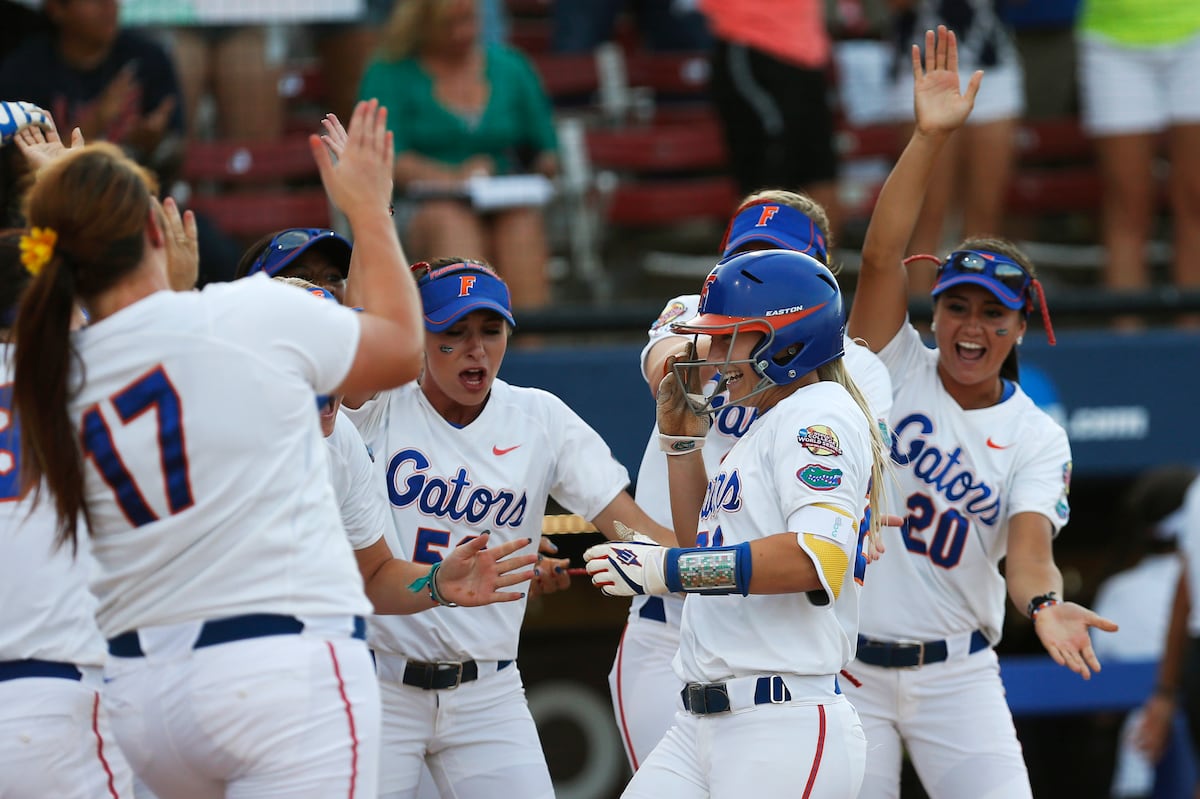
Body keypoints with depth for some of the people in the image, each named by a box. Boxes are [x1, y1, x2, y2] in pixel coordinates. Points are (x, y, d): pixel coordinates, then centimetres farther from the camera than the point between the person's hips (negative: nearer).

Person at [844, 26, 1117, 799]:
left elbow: (1029, 550, -14)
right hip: (846, 668, 0)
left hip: (956, 676, 0)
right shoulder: (896, 370, 1)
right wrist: (930, 136, -24)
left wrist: (1046, 604, -38)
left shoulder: (1037, 439, 1)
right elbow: (882, 254, -13)